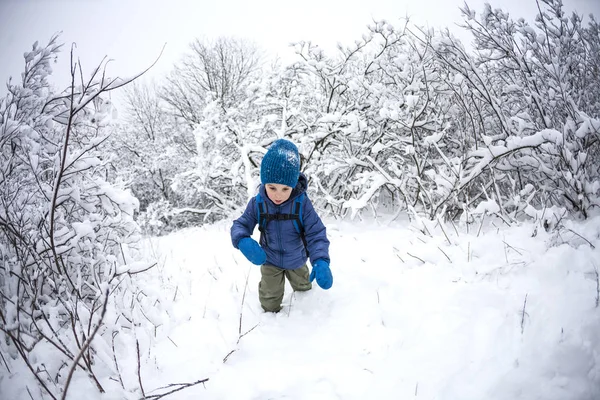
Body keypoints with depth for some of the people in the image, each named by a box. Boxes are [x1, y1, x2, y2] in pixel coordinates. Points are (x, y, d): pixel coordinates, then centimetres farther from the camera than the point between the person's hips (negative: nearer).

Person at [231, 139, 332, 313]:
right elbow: (240, 225, -18)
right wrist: (243, 241, -43)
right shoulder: (257, 203, -25)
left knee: (303, 286, 33)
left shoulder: (302, 203, -31)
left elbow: (316, 234, -29)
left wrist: (320, 261, -46)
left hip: (296, 260, 0)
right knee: (270, 303, 20)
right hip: (270, 260, 0)